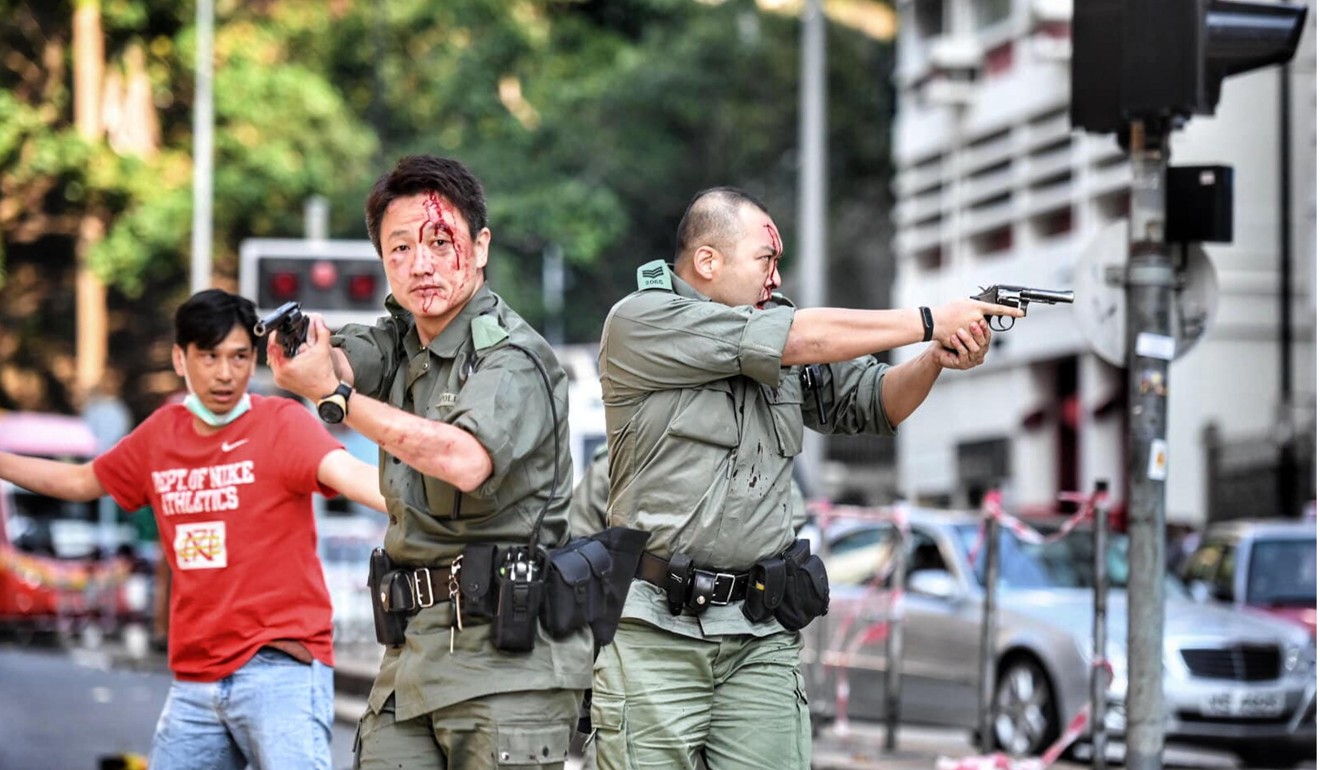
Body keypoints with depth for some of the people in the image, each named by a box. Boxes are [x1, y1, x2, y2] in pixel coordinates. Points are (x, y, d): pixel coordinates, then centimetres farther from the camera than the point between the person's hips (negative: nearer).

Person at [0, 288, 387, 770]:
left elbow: (349, 473, -27)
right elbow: (80, 482, 28)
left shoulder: (282, 423, -7)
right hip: (195, 679, 6)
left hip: (280, 669, -6)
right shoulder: (160, 433, 11)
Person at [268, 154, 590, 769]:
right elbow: (331, 365, -3)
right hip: (413, 649, 7)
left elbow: (466, 460, -26)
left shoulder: (513, 356, -9)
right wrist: (293, 345, -27)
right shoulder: (399, 339, 15)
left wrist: (334, 394, -25)